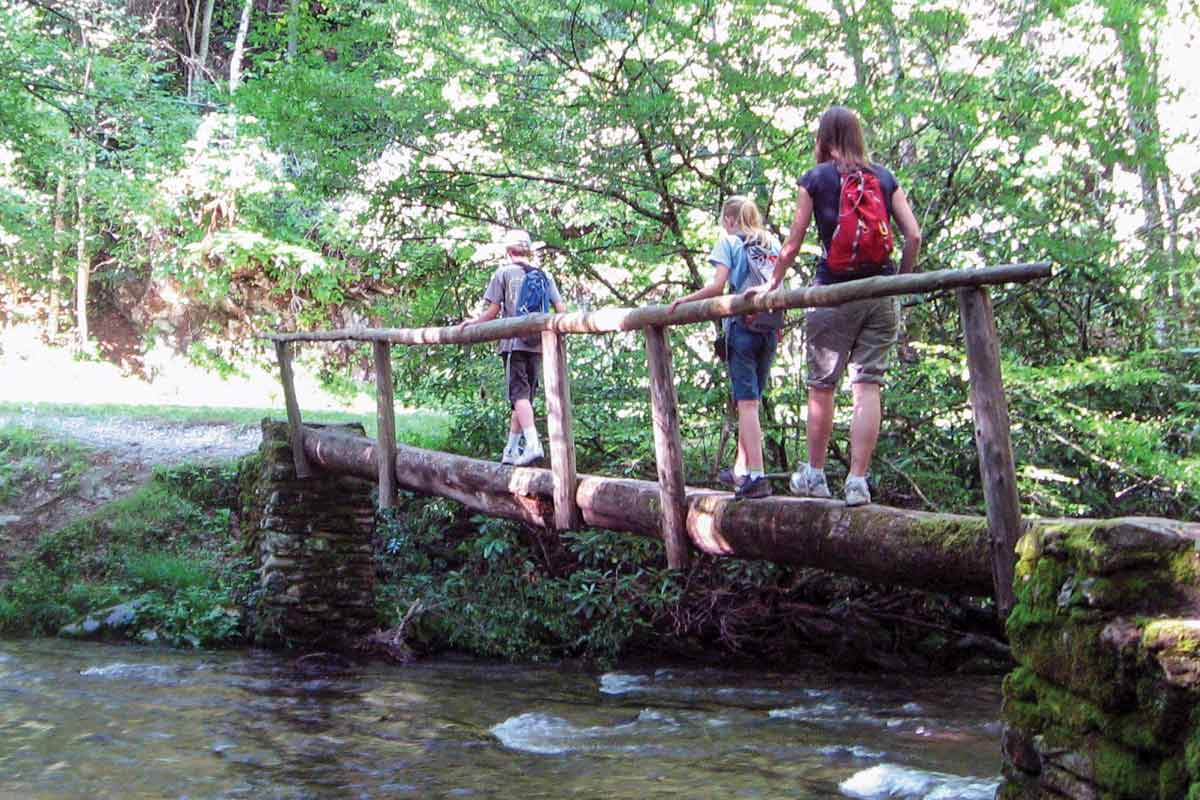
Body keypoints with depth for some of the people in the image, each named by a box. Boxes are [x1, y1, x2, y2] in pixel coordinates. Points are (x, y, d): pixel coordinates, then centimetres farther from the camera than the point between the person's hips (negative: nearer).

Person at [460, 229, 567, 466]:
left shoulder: (503, 273, 0)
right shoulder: (544, 275, 12)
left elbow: (493, 311, -3)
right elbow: (561, 309, 5)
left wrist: (474, 322, 14)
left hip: (513, 342, -4)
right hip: (537, 343, 4)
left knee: (519, 394, -10)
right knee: (525, 395, 11)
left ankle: (533, 444, -28)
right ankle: (511, 450, 18)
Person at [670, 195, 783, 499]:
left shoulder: (729, 242, 1)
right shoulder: (772, 243, 15)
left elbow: (717, 286, -8)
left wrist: (684, 300, 3)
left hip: (742, 325, -5)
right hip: (770, 328, 5)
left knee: (747, 402, -7)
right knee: (751, 399, 14)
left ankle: (756, 475, -14)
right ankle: (740, 469, 21)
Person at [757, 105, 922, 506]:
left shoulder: (815, 179, 1)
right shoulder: (885, 178, 9)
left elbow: (793, 244, 3)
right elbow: (914, 236, 3)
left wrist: (772, 285, 16)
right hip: (880, 293, 2)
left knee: (822, 386, 9)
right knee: (867, 385, 0)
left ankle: (814, 475, 19)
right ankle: (858, 481, -3)